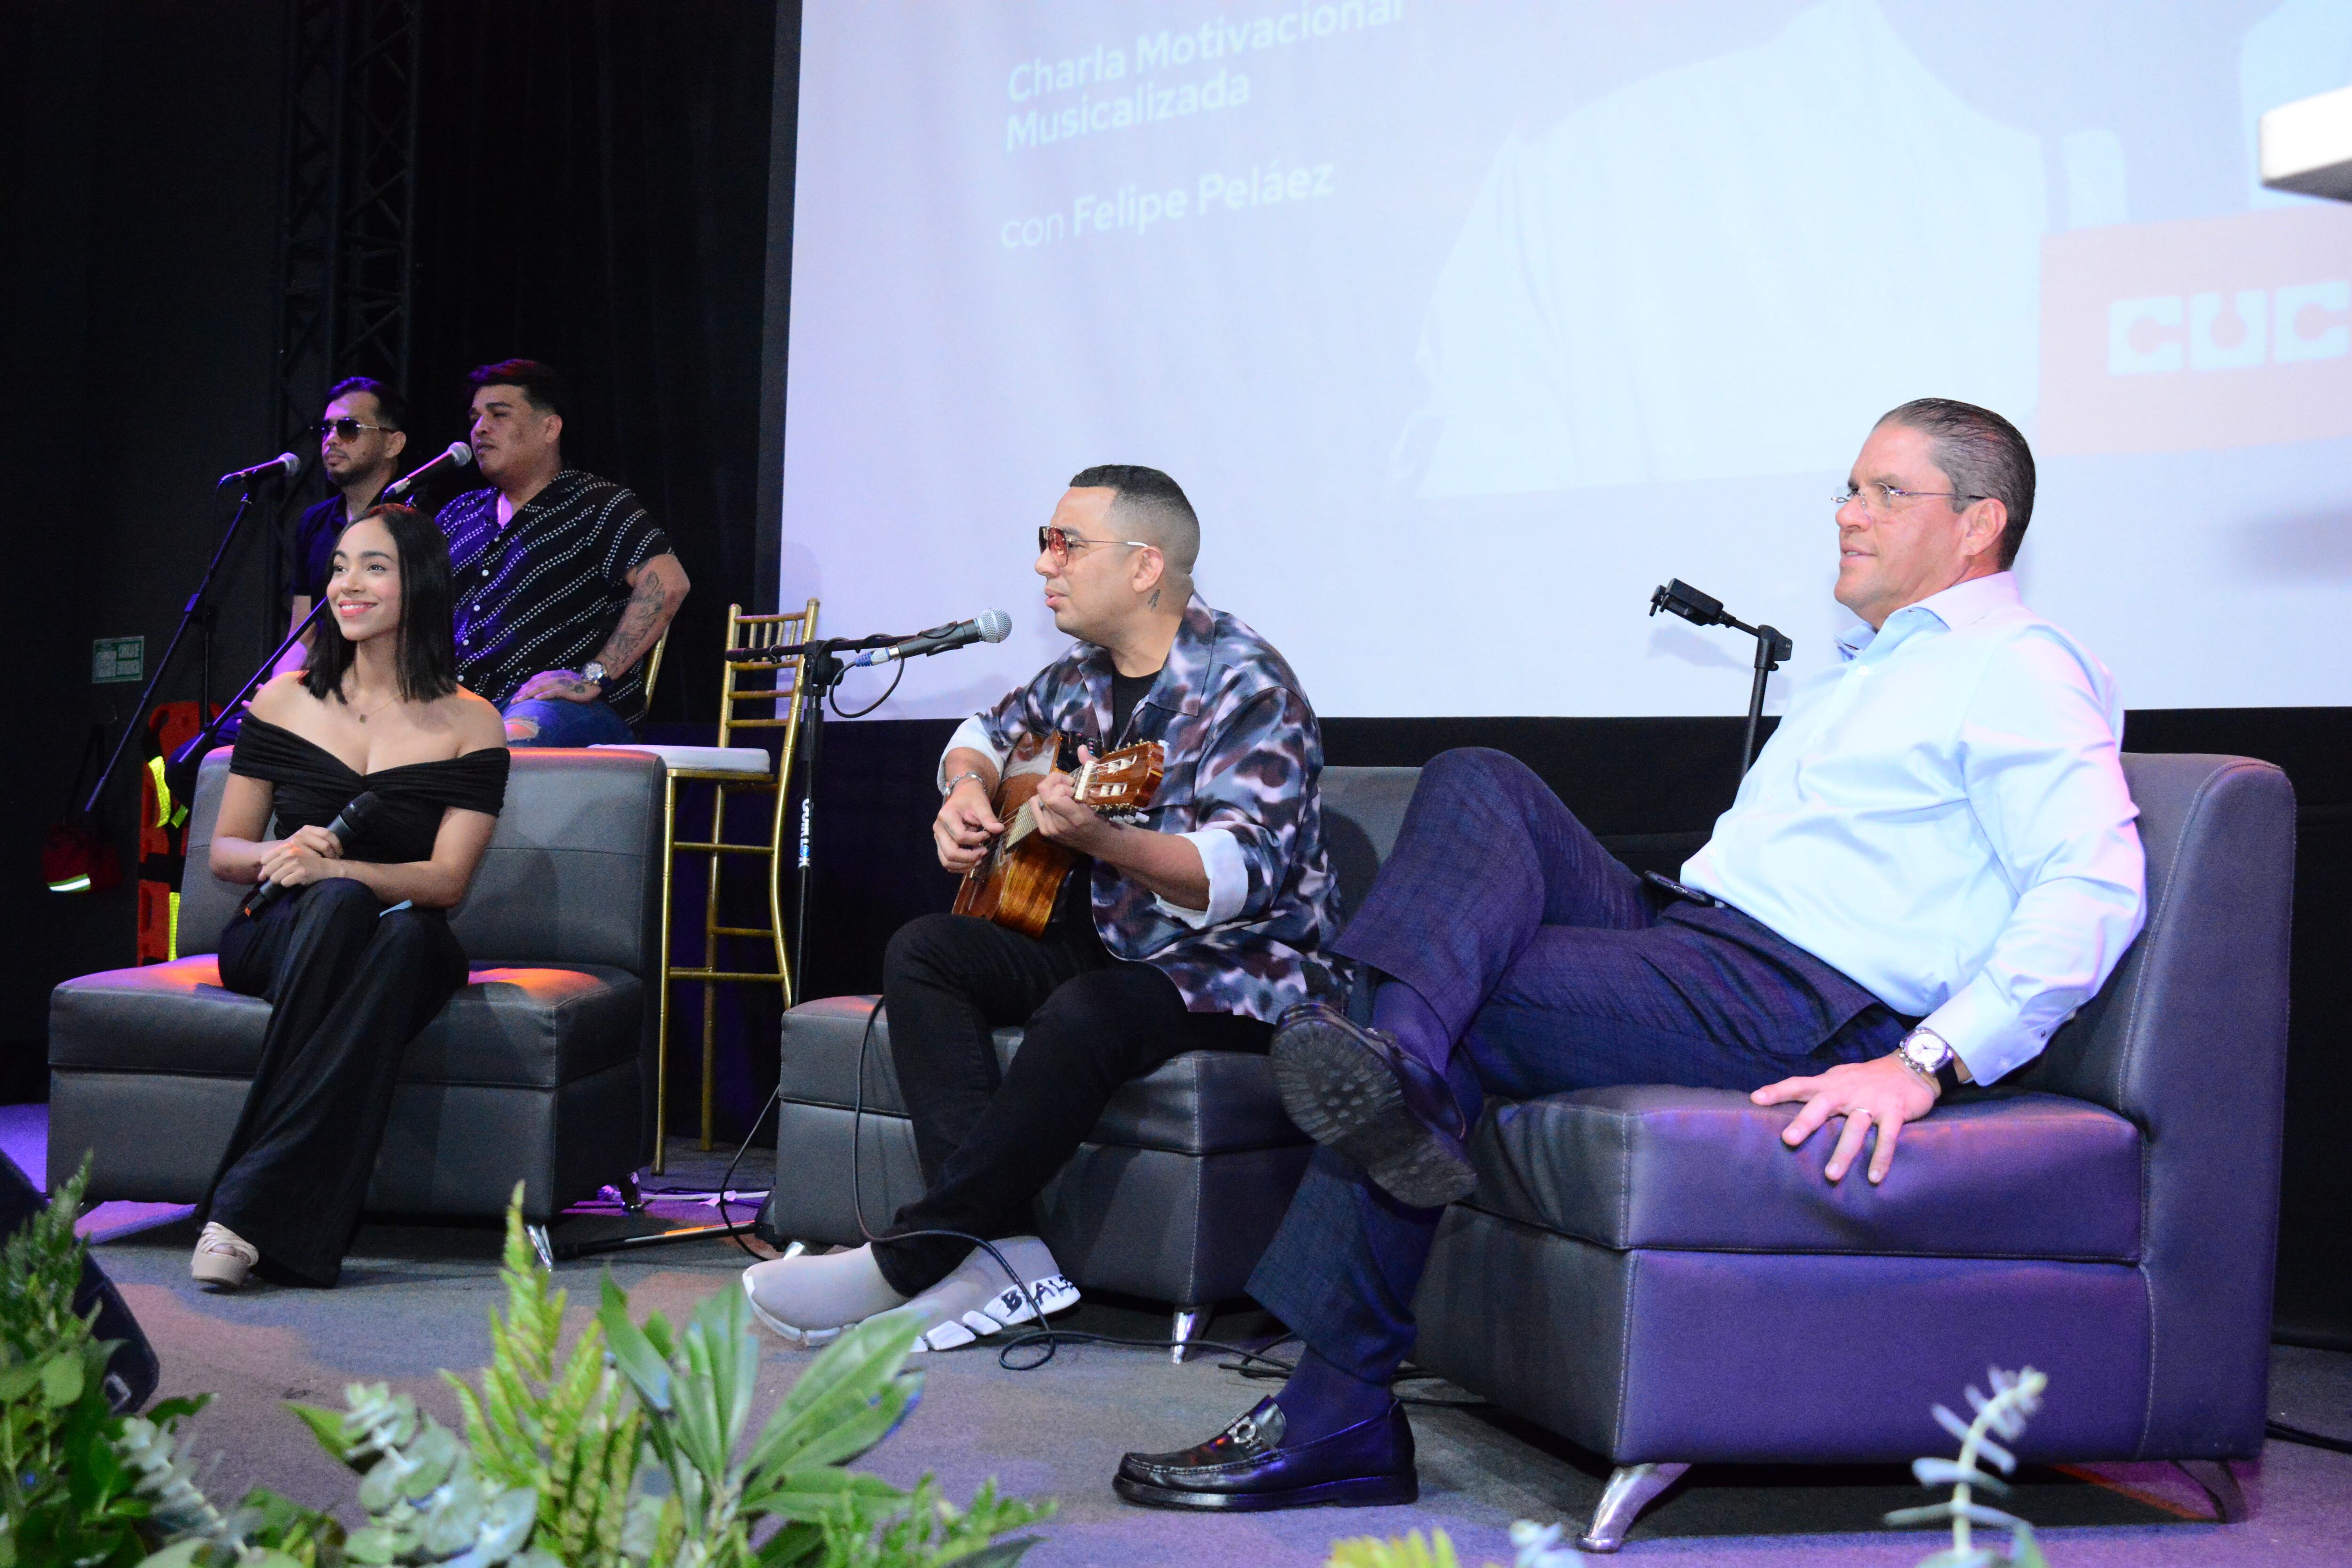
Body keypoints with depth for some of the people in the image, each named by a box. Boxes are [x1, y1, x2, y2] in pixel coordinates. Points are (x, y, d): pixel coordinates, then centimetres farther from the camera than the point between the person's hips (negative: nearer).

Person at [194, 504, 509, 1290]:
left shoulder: (469, 724, 2)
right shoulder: (284, 703, 8)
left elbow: (446, 879, -7)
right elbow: (224, 850, 10)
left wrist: (333, 868, -24)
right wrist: (280, 856, -14)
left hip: (410, 942, -1)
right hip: (278, 938, 1)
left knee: (406, 937, -39)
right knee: (339, 907, -37)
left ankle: (248, 1207, -41)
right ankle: (299, 1225, -41)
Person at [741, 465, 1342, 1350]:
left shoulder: (1245, 686, -18)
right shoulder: (1086, 673, 9)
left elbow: (1240, 874, -31)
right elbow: (992, 730, 29)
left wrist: (1096, 838, -47)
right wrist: (967, 791, 5)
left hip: (1235, 973, -9)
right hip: (1108, 946, 9)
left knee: (1085, 1016, -37)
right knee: (922, 952, -9)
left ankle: (906, 1264, -28)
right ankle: (999, 1250, -26)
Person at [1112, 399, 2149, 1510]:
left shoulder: (2019, 669, -2)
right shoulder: (1856, 676, 30)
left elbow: (2097, 885, -16)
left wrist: (1926, 1064, -27)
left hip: (1799, 1004, -9)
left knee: (1466, 1012, -17)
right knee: (1475, 785, -9)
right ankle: (1398, 1065, -31)